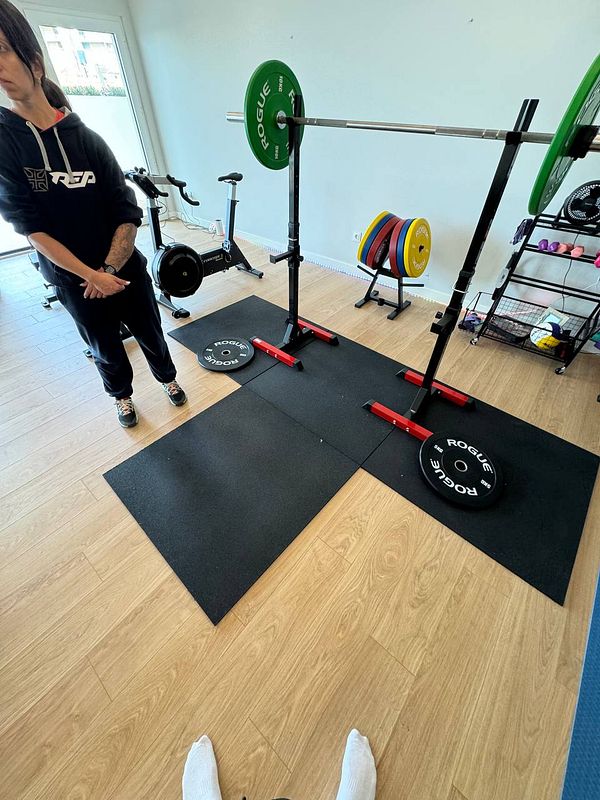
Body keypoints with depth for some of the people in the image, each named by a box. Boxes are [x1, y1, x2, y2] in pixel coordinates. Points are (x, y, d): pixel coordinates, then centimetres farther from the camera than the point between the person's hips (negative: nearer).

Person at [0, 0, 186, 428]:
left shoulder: (87, 139, -2)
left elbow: (129, 214, -6)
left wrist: (109, 269, -17)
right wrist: (91, 276, -15)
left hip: (125, 268, 1)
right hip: (72, 279, 0)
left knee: (151, 333, 15)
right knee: (105, 348, 15)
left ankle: (168, 378, 41)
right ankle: (123, 396, 40)